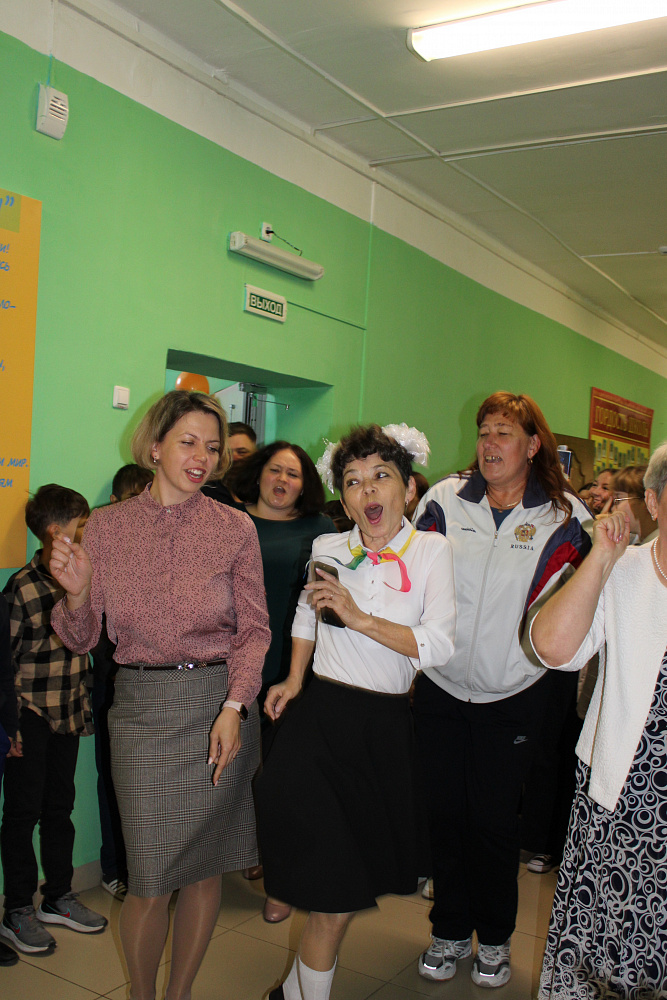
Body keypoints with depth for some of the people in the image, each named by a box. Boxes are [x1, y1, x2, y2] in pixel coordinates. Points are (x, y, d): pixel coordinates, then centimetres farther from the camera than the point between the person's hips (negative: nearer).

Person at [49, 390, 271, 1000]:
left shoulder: (236, 528, -1)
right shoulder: (105, 526, 1)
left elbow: (255, 628, -1)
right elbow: (81, 639, 4)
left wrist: (233, 708, -13)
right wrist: (78, 593, -17)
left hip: (220, 703, 1)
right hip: (141, 706, 0)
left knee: (205, 864, 11)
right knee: (150, 877, 4)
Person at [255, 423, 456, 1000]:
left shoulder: (431, 551, -4)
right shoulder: (328, 549, 2)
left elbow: (438, 646, -14)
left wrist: (359, 617, -20)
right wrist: (295, 680, 10)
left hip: (386, 726, 1)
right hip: (320, 719, 0)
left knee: (354, 877, 14)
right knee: (333, 886, -2)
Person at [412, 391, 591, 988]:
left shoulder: (564, 515, -4)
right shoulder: (446, 500, -2)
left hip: (511, 697, -1)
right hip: (441, 688, 1)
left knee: (495, 819, 8)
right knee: (446, 813, 11)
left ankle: (495, 937, 32)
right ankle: (450, 931, 32)